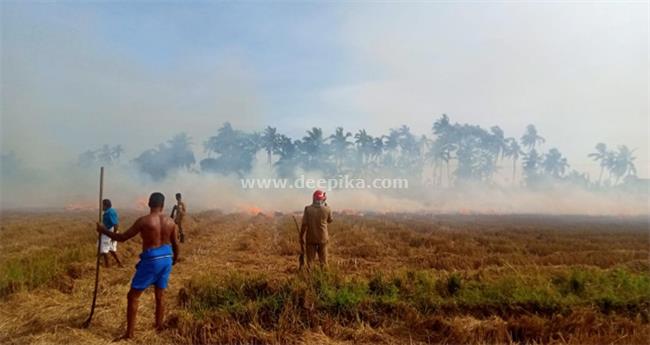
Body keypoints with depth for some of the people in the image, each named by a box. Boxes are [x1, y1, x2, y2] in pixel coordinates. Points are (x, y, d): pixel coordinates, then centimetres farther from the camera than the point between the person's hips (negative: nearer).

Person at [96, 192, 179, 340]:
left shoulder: (144, 220, -14)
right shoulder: (170, 222, 0)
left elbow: (122, 238, -8)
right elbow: (175, 244, 10)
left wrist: (104, 231, 7)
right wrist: (175, 258, 29)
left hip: (151, 260, -5)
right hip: (166, 259, 5)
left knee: (132, 296, 8)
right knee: (160, 296, 18)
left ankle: (129, 334, 10)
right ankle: (159, 327, 27)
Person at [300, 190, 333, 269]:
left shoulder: (308, 209, -11)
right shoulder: (327, 209, -9)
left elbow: (304, 225, -10)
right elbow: (330, 220, 10)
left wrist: (301, 237, 1)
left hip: (310, 238, 0)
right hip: (322, 238, 1)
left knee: (310, 260, 9)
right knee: (323, 261, 11)